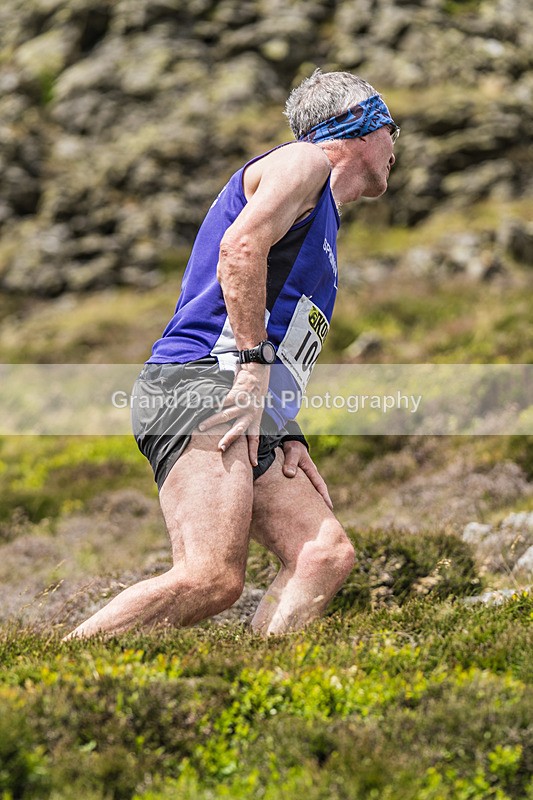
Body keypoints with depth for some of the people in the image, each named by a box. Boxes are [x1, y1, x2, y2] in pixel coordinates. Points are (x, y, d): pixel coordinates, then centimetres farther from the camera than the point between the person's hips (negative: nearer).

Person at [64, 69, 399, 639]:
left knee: (326, 554, -6)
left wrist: (284, 438, 14)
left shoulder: (320, 216, 34)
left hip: (249, 418, 10)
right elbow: (241, 247, -14)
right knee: (211, 579, -23)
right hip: (199, 382, -10)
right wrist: (255, 364, -18)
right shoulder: (302, 162, 6)